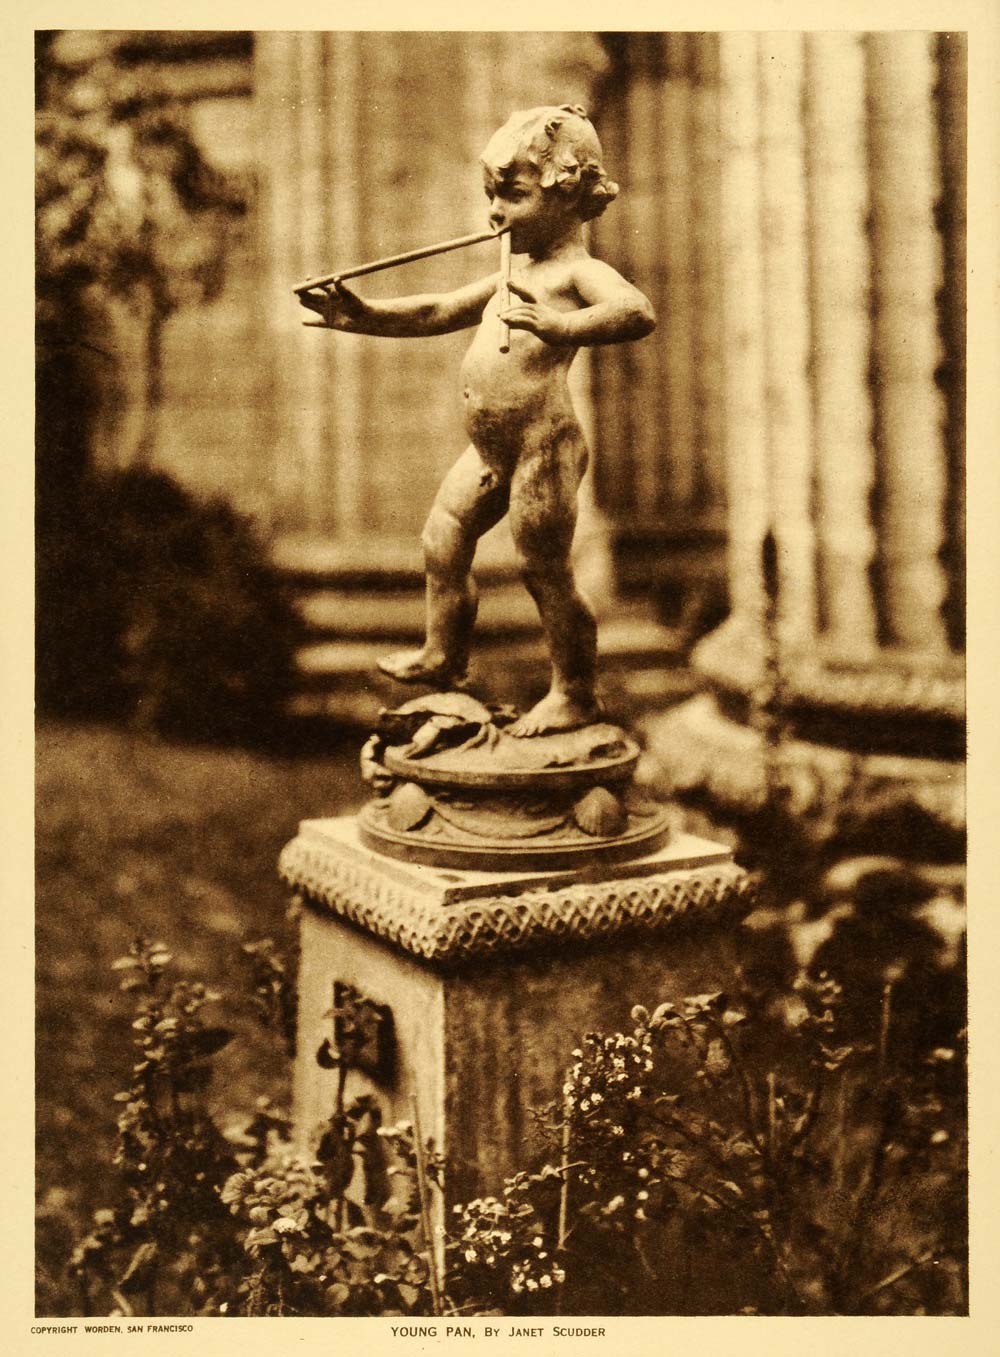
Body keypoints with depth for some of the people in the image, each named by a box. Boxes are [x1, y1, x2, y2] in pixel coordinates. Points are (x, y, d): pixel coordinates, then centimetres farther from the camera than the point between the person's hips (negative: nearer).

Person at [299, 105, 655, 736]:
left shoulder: (580, 272, -10)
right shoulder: (514, 276, 19)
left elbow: (638, 312, -29)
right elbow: (439, 312, 26)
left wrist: (557, 326, -43)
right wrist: (362, 316, 18)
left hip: (543, 444, -10)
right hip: (490, 448, 10)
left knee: (545, 569, -1)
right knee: (444, 537, 20)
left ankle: (577, 694, 15)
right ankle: (443, 655, 39)